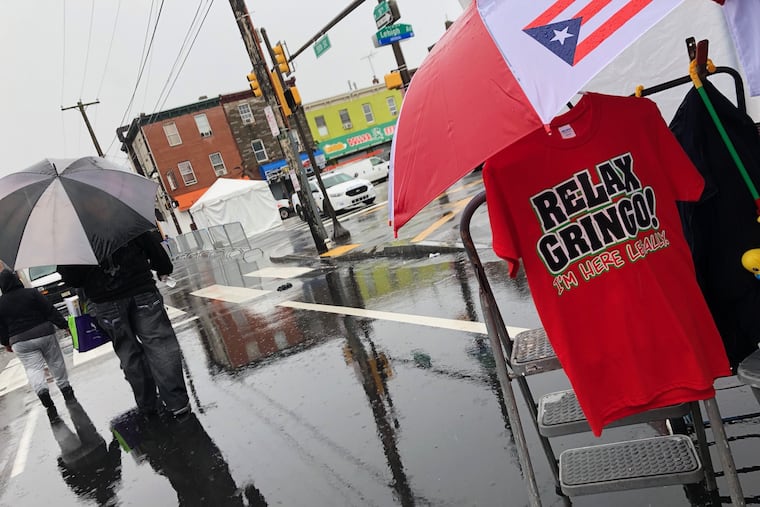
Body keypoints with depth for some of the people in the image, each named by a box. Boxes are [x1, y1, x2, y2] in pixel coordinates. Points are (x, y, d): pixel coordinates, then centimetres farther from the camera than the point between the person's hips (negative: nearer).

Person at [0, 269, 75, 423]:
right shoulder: (32, 293, -7)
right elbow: (51, 311, -8)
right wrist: (64, 325, -1)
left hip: (21, 342, 0)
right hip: (44, 334, 0)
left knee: (33, 369, 0)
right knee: (56, 363, 15)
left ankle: (44, 395, -23)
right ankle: (66, 390, 27)